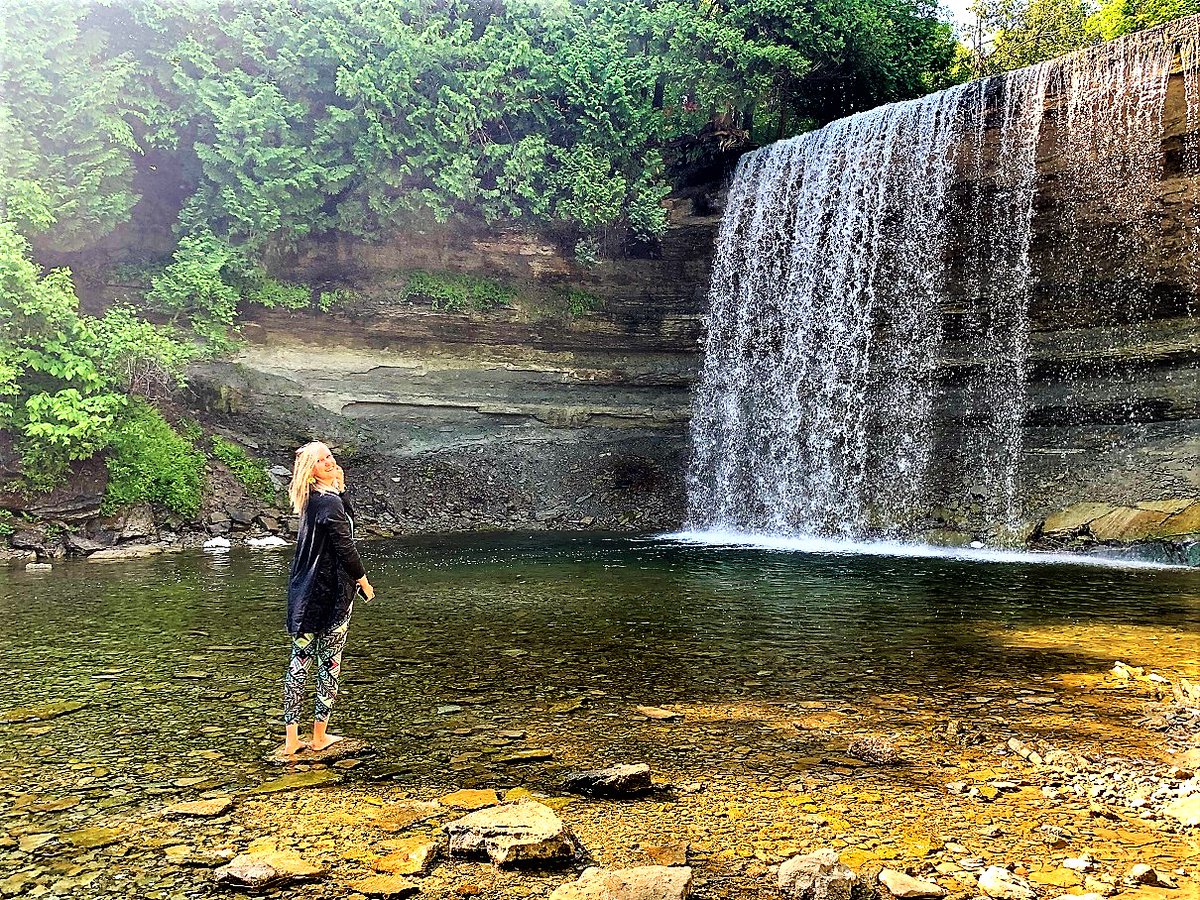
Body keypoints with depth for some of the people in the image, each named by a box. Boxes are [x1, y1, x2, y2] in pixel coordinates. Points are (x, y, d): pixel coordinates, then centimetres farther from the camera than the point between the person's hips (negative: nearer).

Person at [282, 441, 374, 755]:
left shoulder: (308, 501, 10)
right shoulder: (330, 502, -17)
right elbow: (345, 547, -15)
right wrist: (363, 580, -3)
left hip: (303, 593, 8)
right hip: (331, 592, -8)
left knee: (300, 659, 9)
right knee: (329, 660, 4)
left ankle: (291, 738, 13)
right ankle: (320, 736, 13)